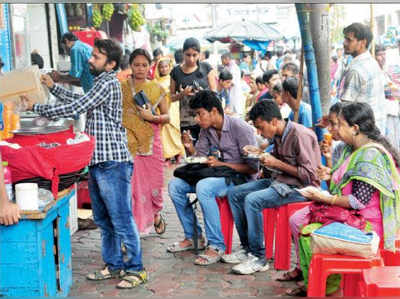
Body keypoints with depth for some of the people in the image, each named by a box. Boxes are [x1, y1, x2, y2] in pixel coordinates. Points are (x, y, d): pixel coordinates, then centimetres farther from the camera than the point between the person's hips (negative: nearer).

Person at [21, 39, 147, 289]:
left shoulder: (108, 83, -14)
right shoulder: (102, 83, 19)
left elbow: (74, 109, -18)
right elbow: (80, 101, 32)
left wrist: (36, 108, -9)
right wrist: (53, 86, 25)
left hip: (112, 163, -10)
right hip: (98, 163, 10)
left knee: (122, 220, -5)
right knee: (103, 220, 15)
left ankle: (136, 269, 4)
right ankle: (114, 265, 25)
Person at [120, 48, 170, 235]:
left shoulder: (157, 89, 6)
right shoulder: (121, 88, 3)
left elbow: (167, 116, 8)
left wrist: (152, 117, -10)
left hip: (151, 141, 1)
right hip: (129, 142, -1)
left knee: (154, 181, 8)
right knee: (132, 183, -6)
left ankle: (156, 213, 35)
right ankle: (135, 222, 2)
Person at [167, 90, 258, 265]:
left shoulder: (241, 129, -18)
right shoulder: (206, 129, 5)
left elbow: (253, 167, -19)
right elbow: (200, 156, 13)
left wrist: (221, 164, -24)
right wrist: (190, 147, -9)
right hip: (219, 175, 8)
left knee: (203, 187, -35)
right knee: (175, 185, -4)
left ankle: (216, 246, -26)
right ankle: (193, 236, 8)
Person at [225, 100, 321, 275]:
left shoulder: (301, 136, -19)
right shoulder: (279, 136, 8)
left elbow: (308, 175, -22)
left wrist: (277, 163, -18)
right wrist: (260, 155, 6)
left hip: (300, 187, -10)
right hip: (280, 181, 10)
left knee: (252, 200, -28)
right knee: (234, 193, 2)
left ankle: (259, 258, -18)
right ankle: (247, 248, 6)